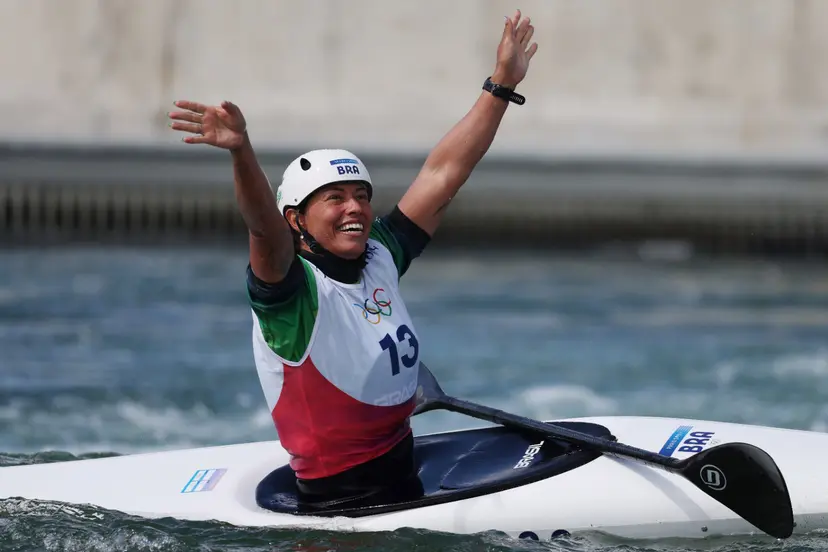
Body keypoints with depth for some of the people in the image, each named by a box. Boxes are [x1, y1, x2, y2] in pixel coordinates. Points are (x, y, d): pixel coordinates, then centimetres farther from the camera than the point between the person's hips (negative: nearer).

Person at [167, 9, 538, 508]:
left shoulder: (380, 257, 7)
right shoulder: (292, 289, -12)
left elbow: (443, 174, 9)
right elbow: (264, 228, -33)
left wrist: (502, 85, 10)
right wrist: (242, 152, -51)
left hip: (407, 476, 7)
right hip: (341, 501, -7)